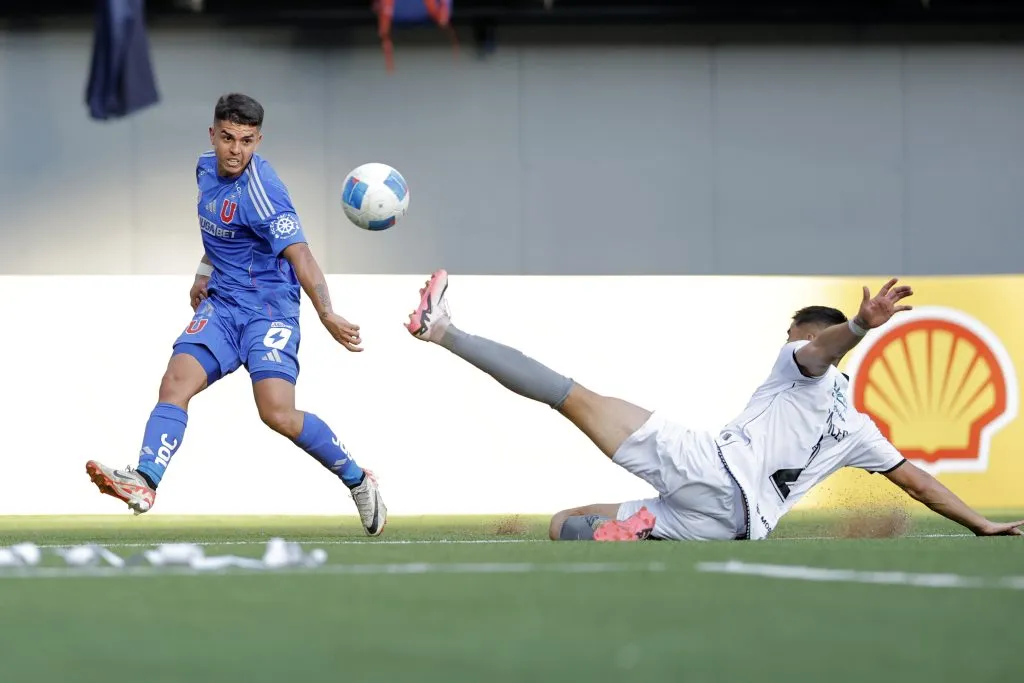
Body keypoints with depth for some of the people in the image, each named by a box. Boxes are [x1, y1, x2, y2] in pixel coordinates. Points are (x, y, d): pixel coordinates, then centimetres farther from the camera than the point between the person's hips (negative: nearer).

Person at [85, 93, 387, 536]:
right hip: (221, 305, 7)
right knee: (176, 383, -16)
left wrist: (326, 313, -43)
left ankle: (358, 480, 0)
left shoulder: (260, 190, -20)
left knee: (278, 413, -20)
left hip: (269, 306, -7)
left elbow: (298, 254, -31)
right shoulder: (207, 168, 5)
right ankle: (144, 484, -28)